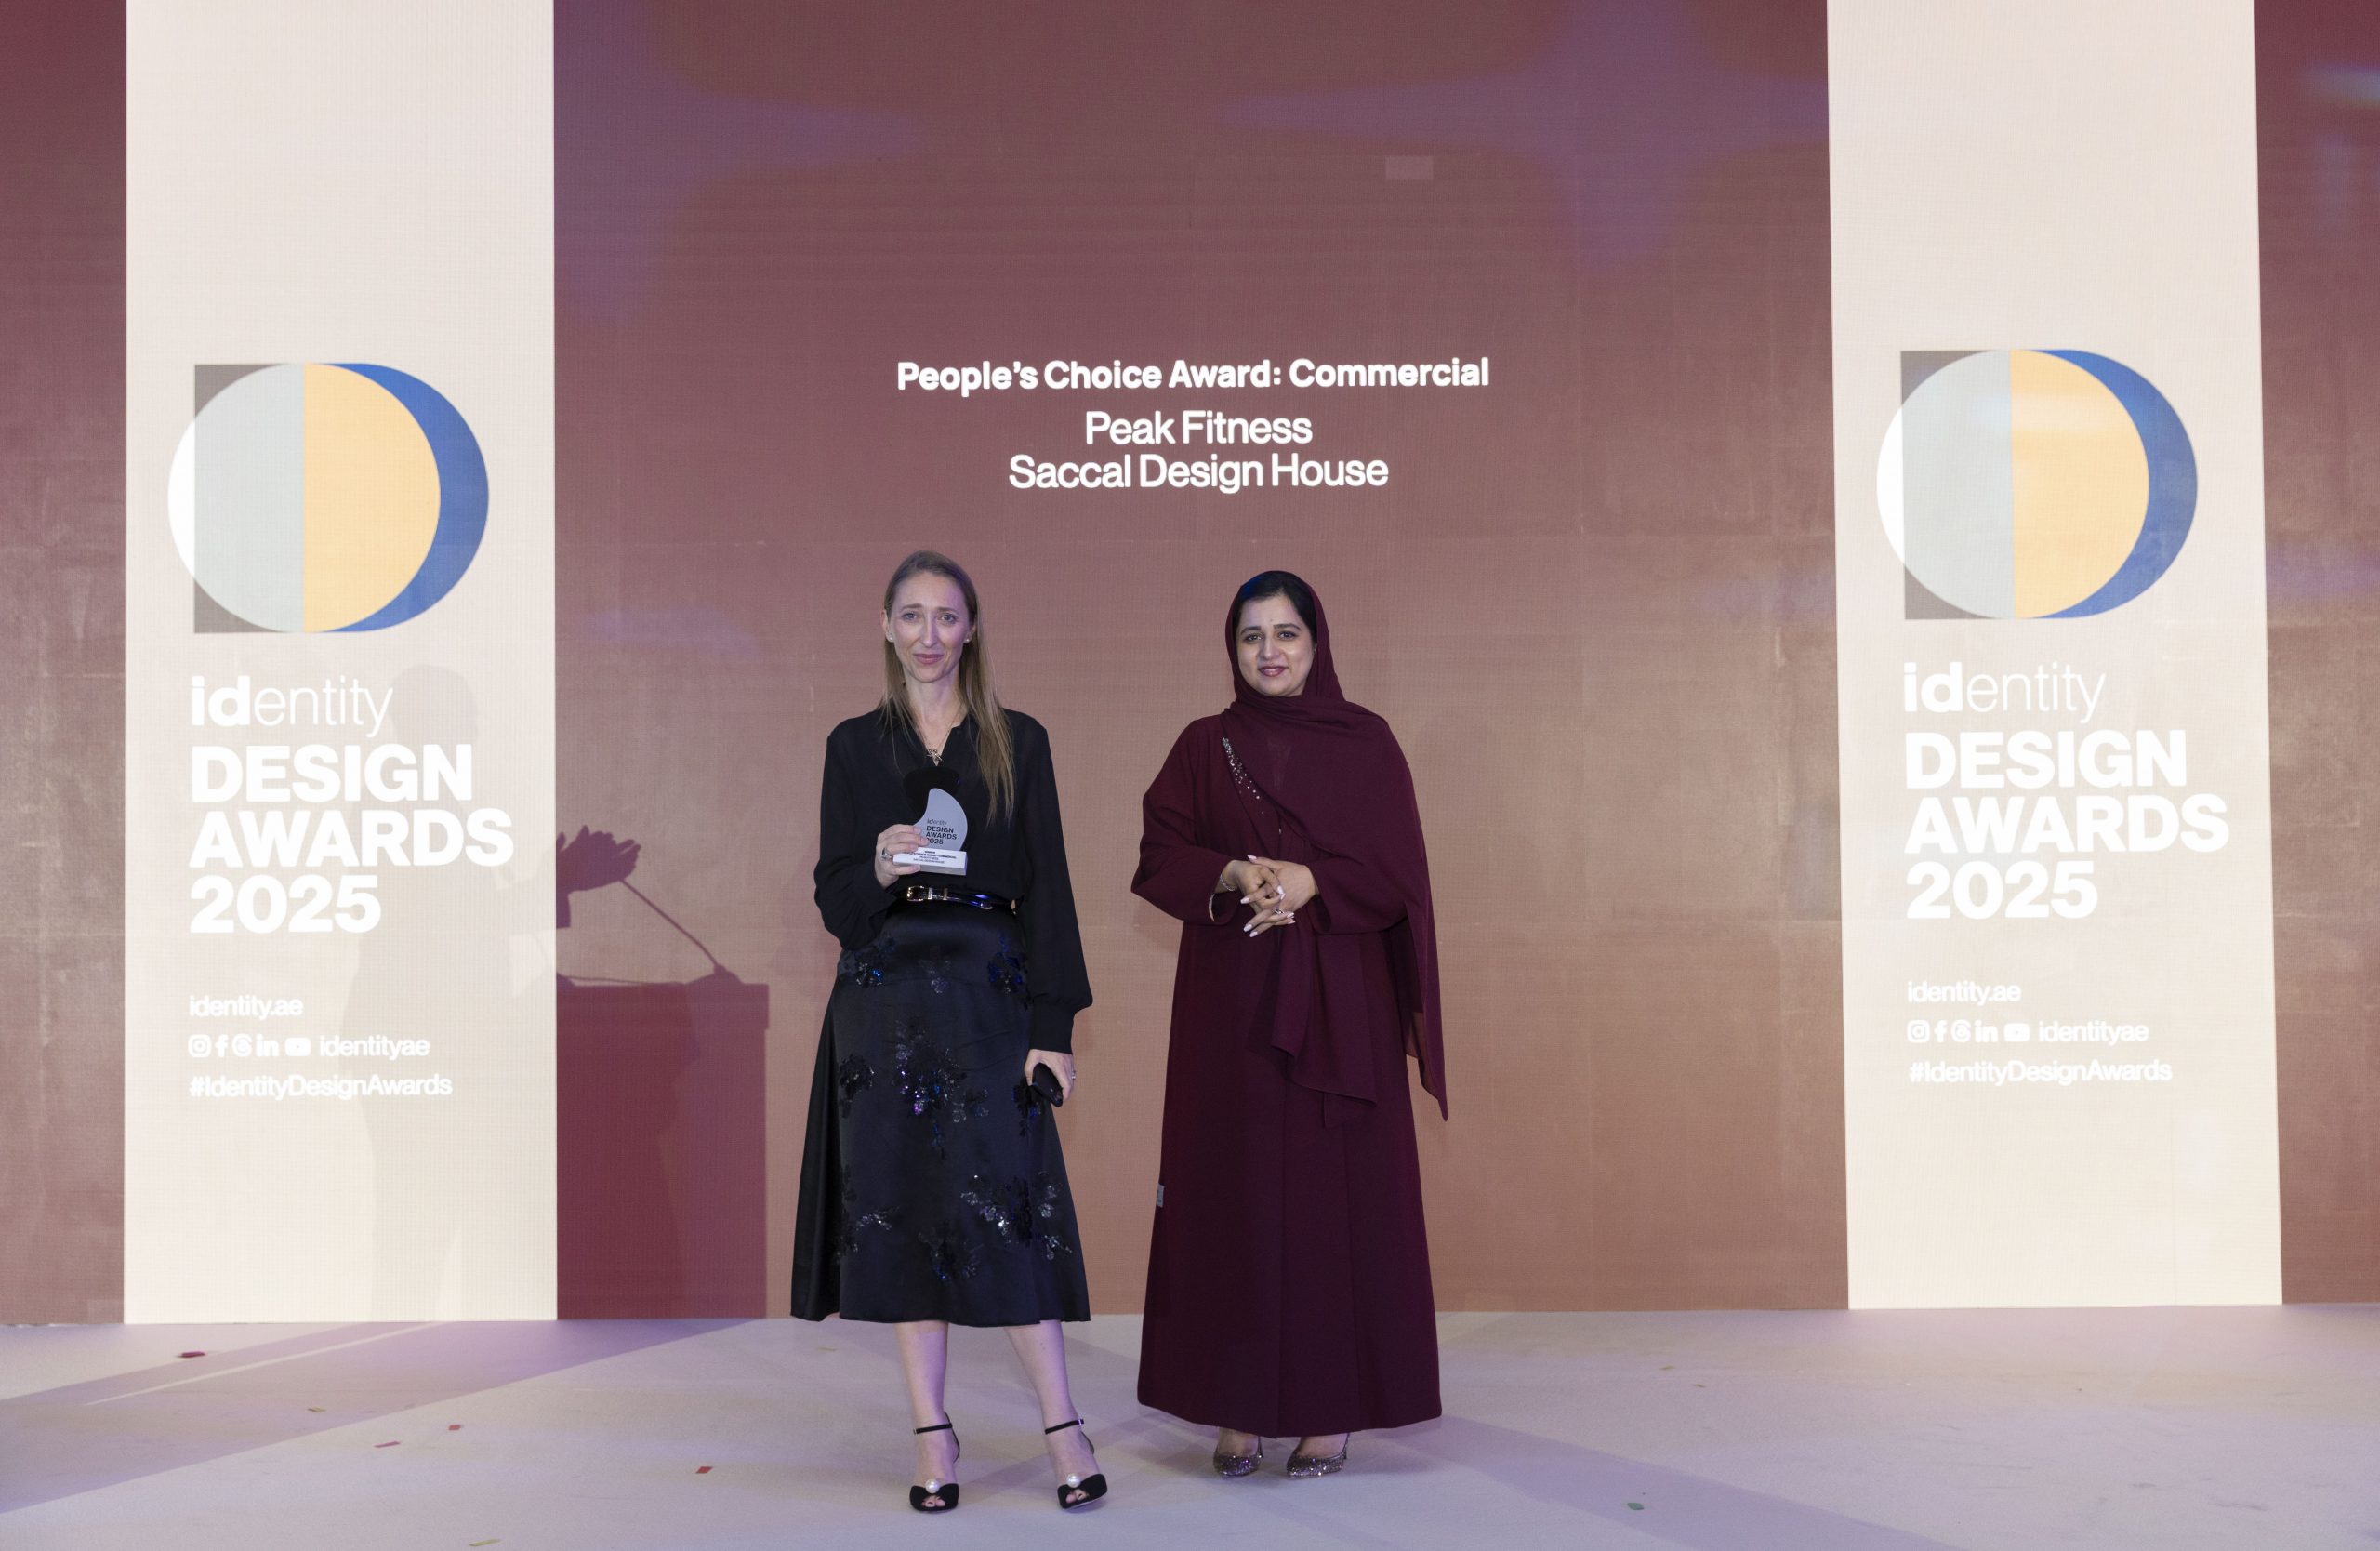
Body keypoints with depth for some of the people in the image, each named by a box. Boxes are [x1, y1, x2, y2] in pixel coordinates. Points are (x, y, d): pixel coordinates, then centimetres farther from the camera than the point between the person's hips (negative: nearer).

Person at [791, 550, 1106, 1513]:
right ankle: (933, 1438, 8)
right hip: (887, 996, 1)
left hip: (989, 992, -1)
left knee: (1001, 1198, -8)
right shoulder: (855, 747, 9)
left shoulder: (1018, 743, 7)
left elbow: (1045, 889, 2)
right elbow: (834, 900, 6)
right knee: (902, 1202, 1)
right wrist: (878, 870, -17)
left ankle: (1062, 1425, 1)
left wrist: (1053, 1026, -5)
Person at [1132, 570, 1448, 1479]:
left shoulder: (1366, 743, 4)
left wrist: (1313, 883, -17)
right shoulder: (1204, 747, 8)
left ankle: (1330, 1406, 7)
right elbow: (1159, 858, 2)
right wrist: (1231, 874, -16)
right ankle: (1240, 1409, 7)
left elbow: (1398, 875, -1)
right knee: (1234, 1192, 0)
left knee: (1336, 1191, -1)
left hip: (1340, 1009, -1)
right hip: (1231, 1005, 1)